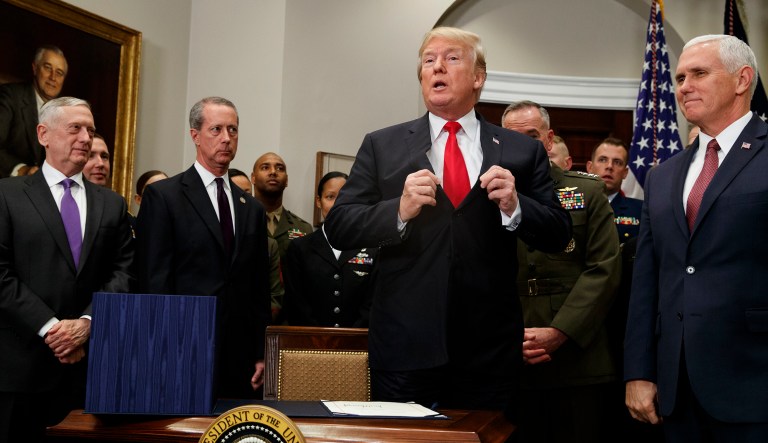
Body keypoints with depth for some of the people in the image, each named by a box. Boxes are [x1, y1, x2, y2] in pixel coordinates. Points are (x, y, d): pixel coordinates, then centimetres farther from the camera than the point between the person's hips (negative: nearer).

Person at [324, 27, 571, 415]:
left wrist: (515, 207, -15)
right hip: (404, 347, 0)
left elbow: (558, 236, 4)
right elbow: (338, 229, 0)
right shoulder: (381, 146, 6)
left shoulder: (522, 152, 6)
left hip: (489, 351, 1)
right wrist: (399, 211, -17)